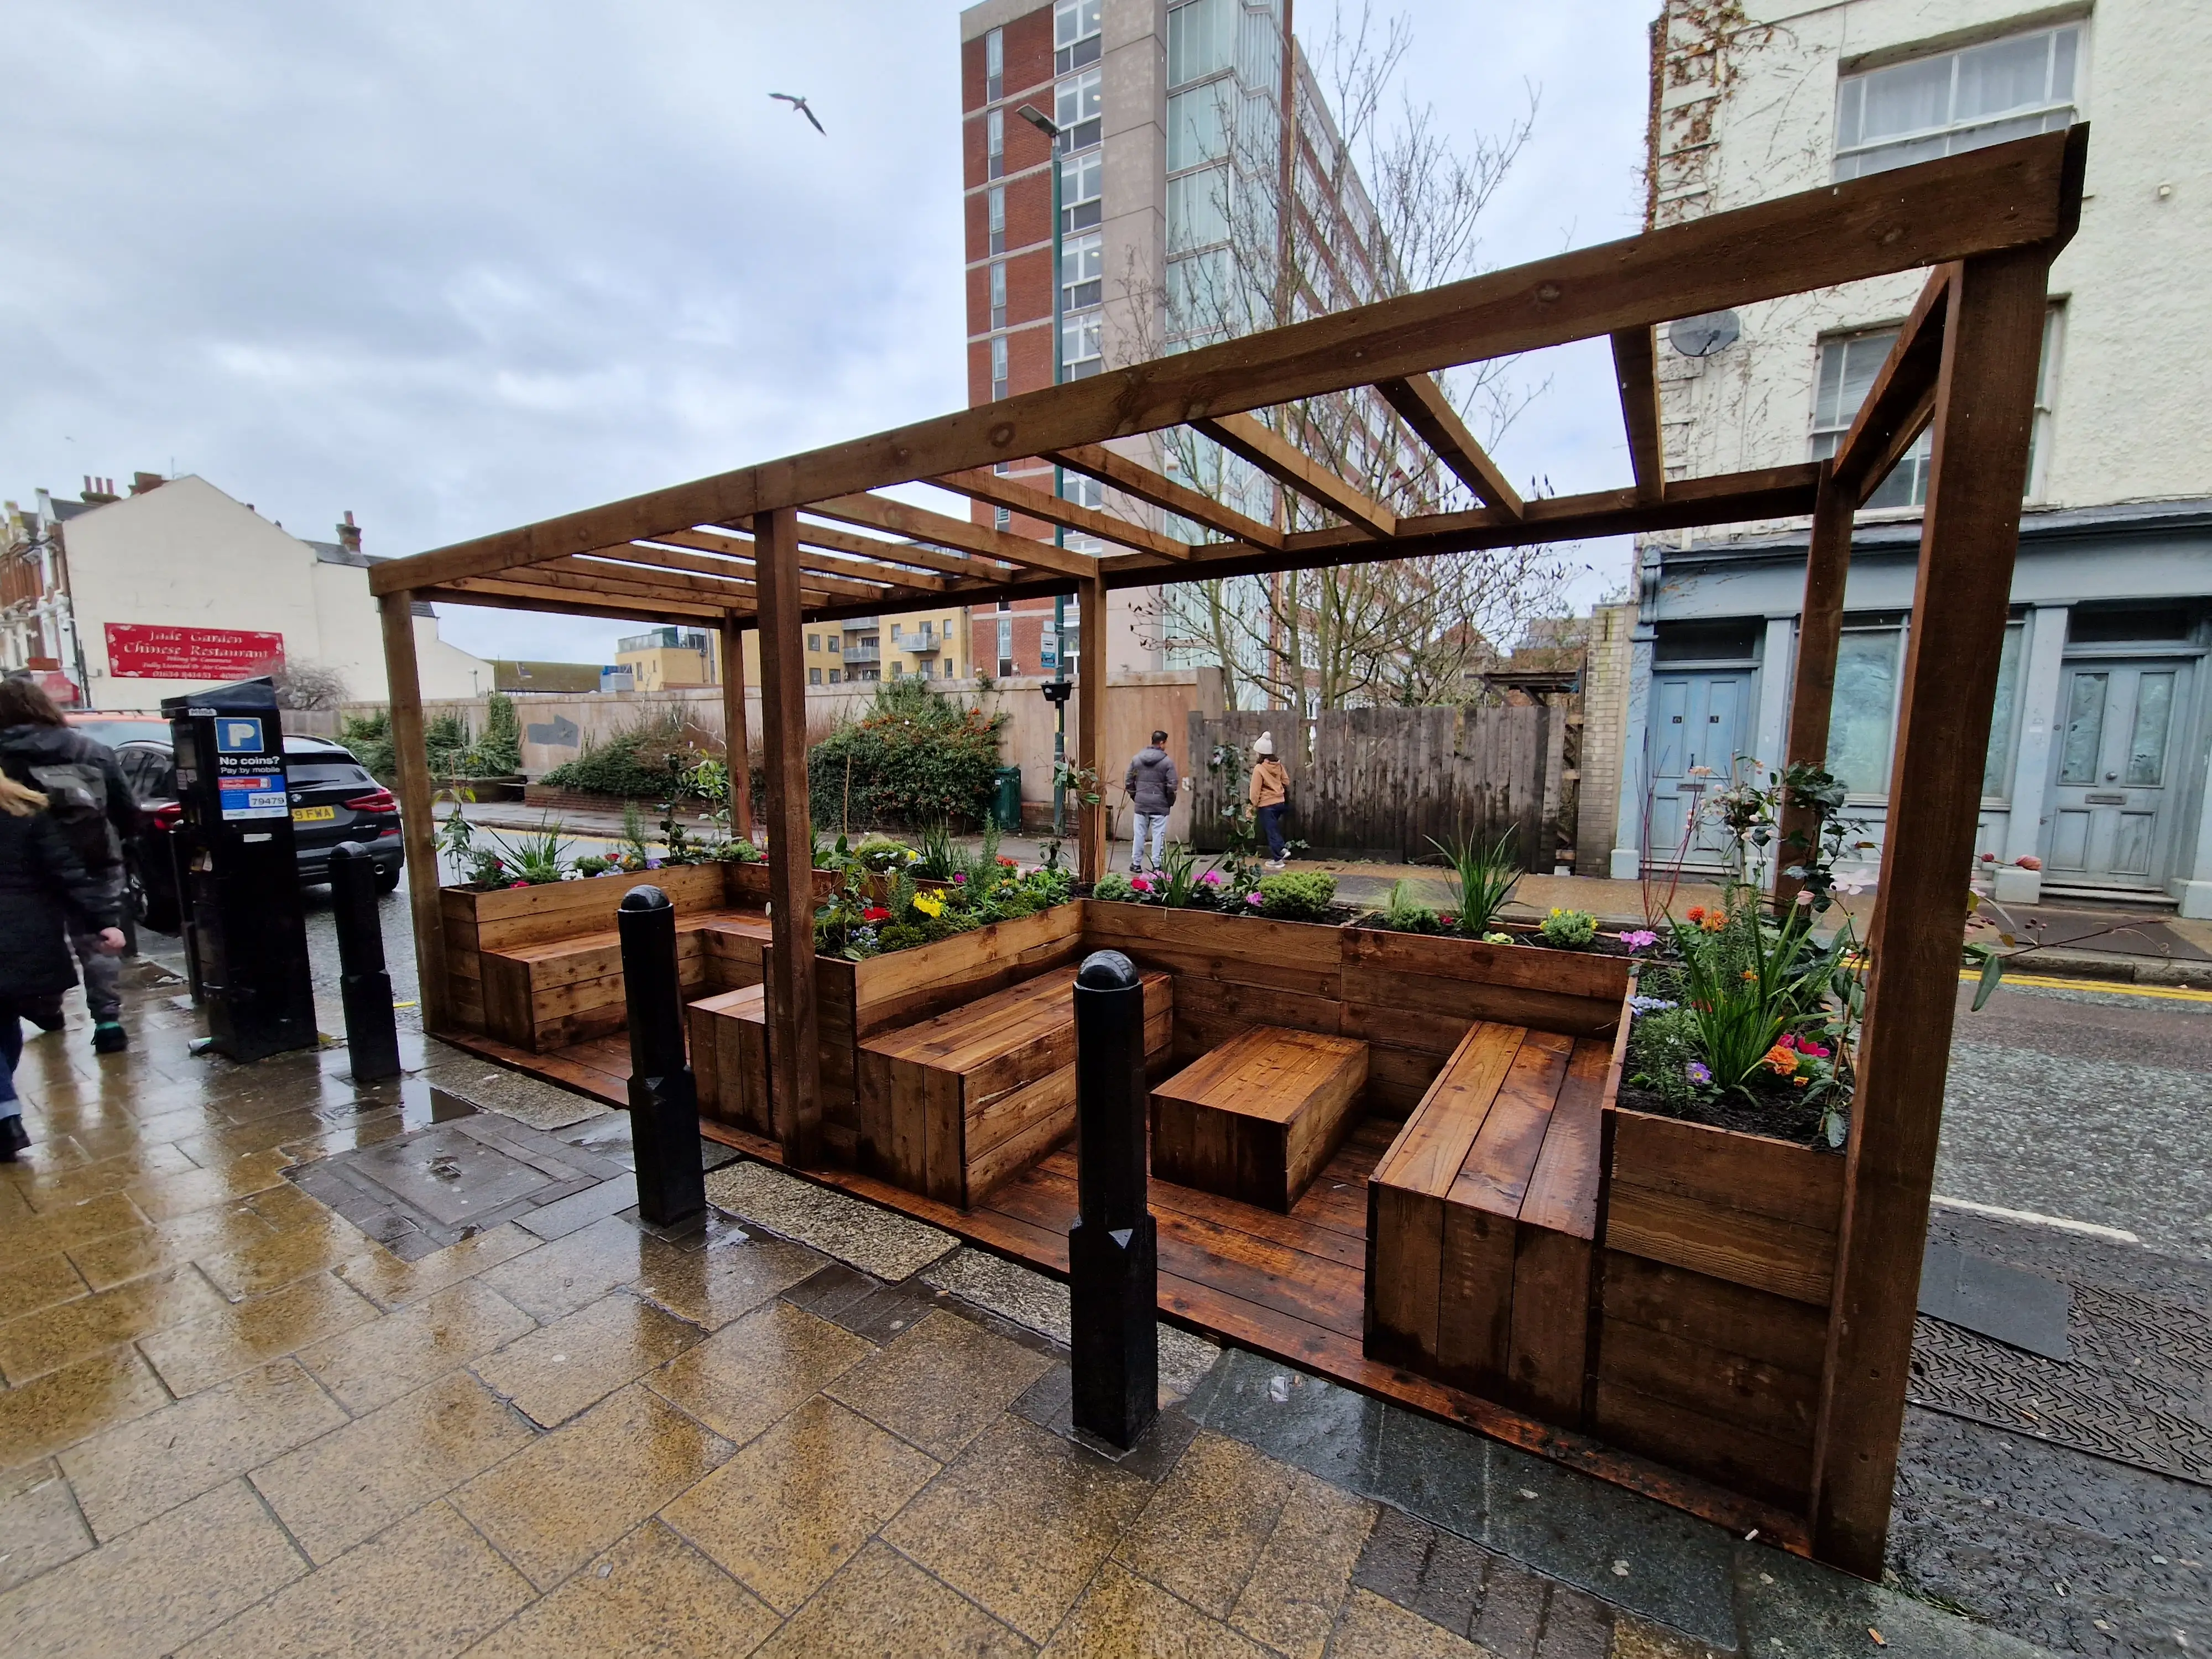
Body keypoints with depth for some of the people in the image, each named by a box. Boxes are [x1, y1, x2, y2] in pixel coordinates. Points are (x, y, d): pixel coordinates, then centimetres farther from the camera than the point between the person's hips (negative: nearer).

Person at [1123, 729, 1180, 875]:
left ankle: (1136, 864, 18)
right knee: (1158, 835, 2)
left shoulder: (1137, 759, 4)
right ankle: (1157, 866, 4)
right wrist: (1170, 801, 4)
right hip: (1160, 804, -4)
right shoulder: (1167, 761, -8)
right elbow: (1172, 785, -11)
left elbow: (1129, 782, 6)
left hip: (1141, 803, 4)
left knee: (1139, 833, 11)